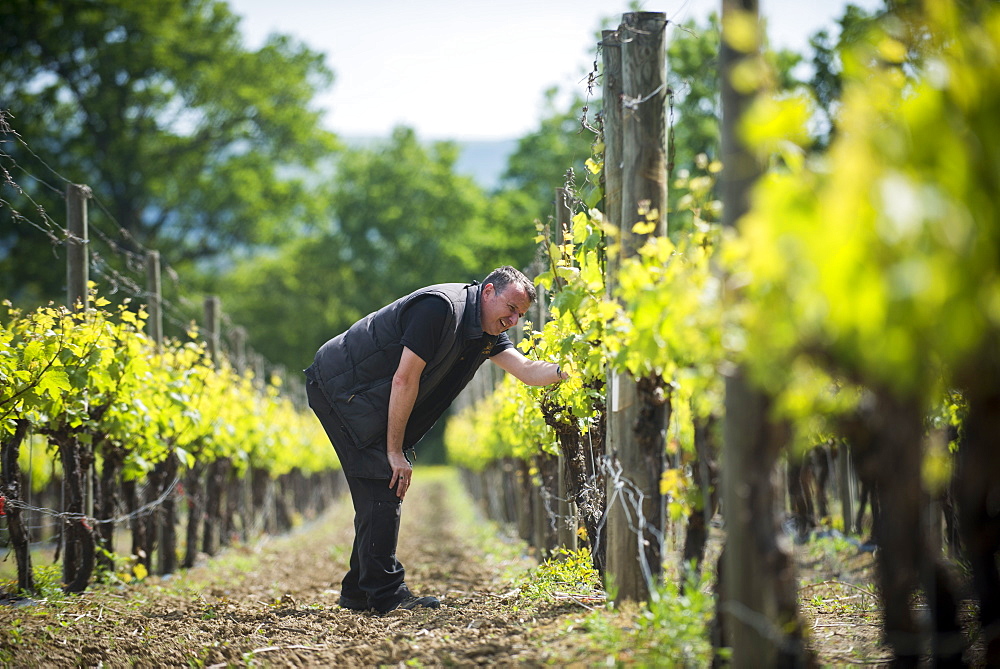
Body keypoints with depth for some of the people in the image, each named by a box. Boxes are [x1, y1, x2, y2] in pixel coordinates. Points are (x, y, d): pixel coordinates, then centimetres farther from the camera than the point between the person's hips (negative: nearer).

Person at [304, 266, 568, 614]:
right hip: (339, 386, -10)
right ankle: (385, 594, -13)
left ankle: (359, 592, 16)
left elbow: (528, 370, -2)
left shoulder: (488, 333, 5)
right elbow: (404, 380, -25)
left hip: (369, 399, 10)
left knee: (383, 491, 10)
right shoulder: (440, 308, -25)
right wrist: (395, 452, -21)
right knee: (382, 485, -14)